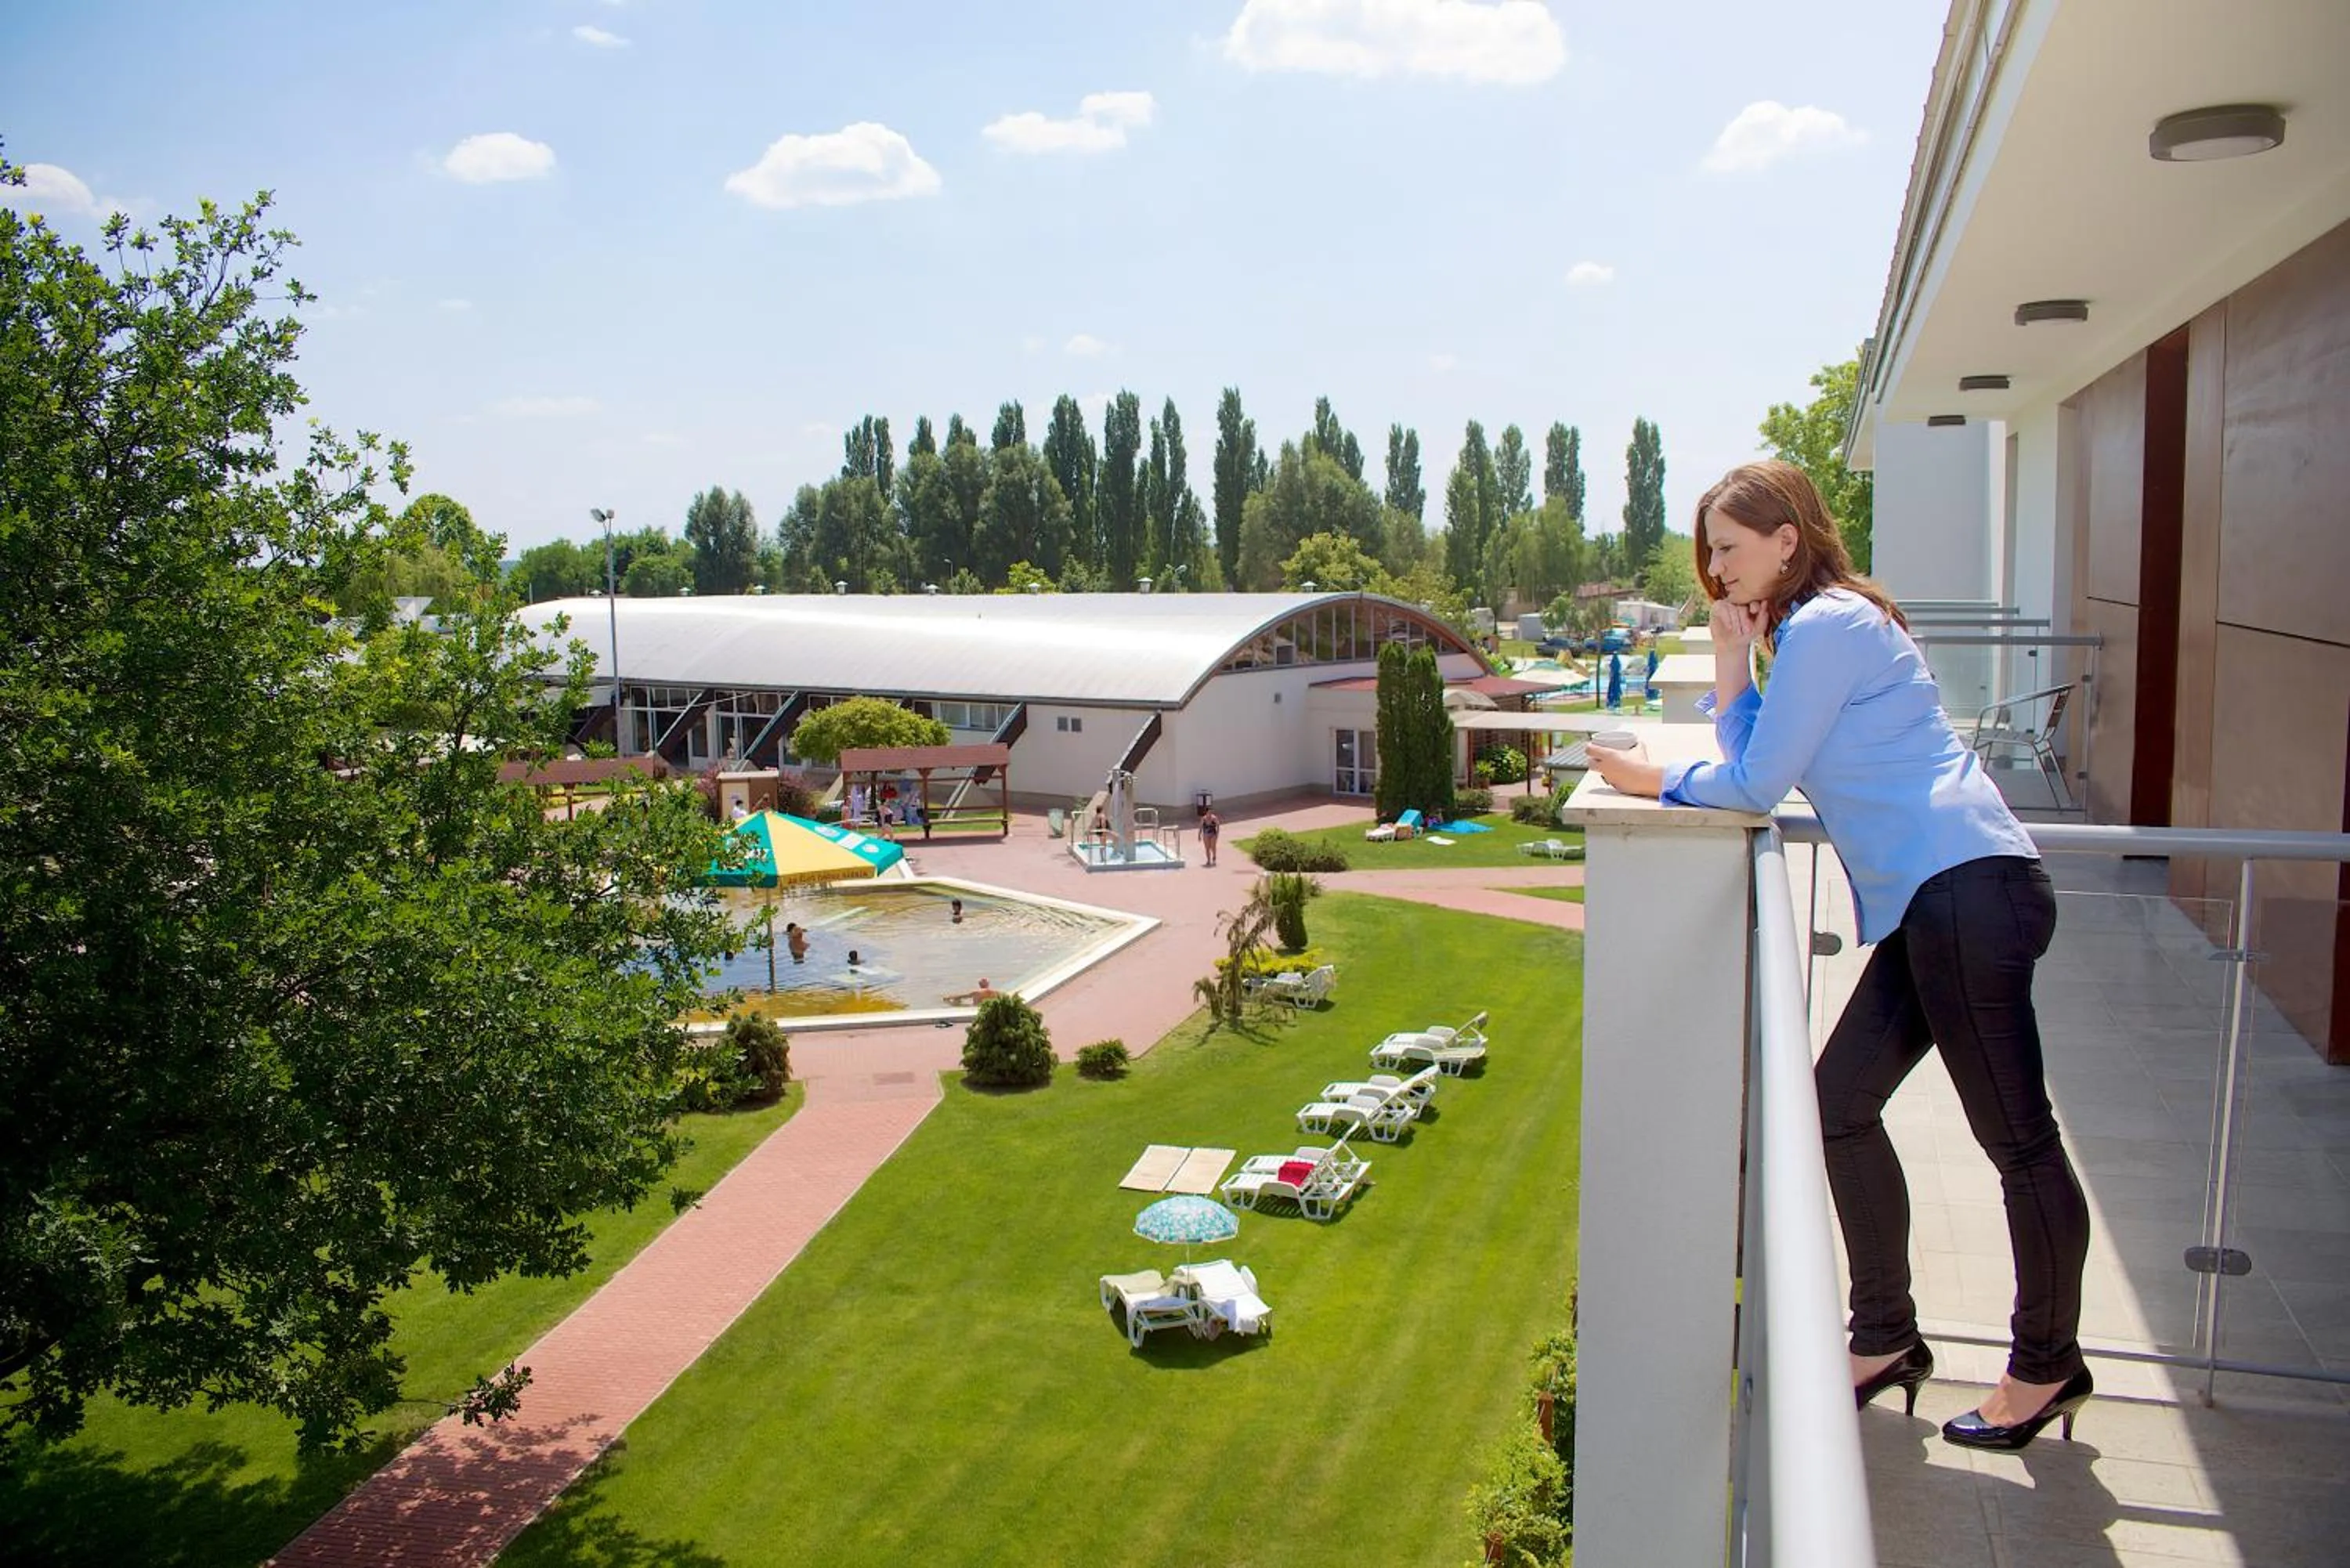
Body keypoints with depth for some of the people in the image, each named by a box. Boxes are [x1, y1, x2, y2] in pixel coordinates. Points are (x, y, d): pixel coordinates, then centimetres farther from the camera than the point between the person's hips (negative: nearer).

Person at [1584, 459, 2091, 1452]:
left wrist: (1657, 781, 4)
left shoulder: (1826, 626, -9)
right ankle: (1887, 1340, 23)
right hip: (1936, 900, 11)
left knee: (2017, 1138, 1)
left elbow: (1755, 785, -10)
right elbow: (1751, 762, 16)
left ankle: (2048, 1367, 16)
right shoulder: (1813, 628, 21)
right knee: (1840, 1104, 13)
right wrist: (1731, 664, 7)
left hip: (1968, 891, -11)